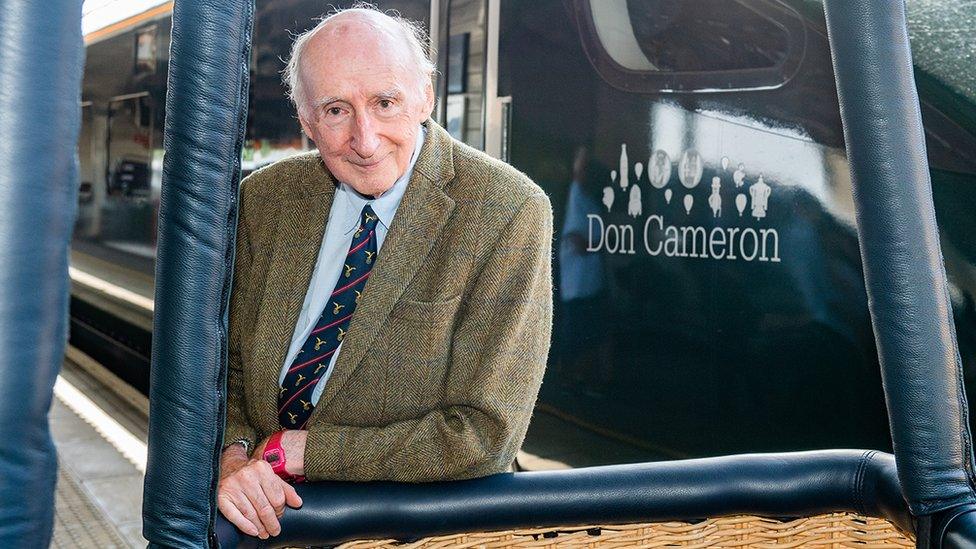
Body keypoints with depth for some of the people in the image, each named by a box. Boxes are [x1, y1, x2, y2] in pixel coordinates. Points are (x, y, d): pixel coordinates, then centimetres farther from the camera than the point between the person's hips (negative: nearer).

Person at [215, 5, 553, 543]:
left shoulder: (508, 212, -15)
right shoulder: (265, 198, 0)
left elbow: (483, 434, -17)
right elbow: (221, 365, 7)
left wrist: (288, 450, -15)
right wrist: (231, 455, -14)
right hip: (270, 516, 4)